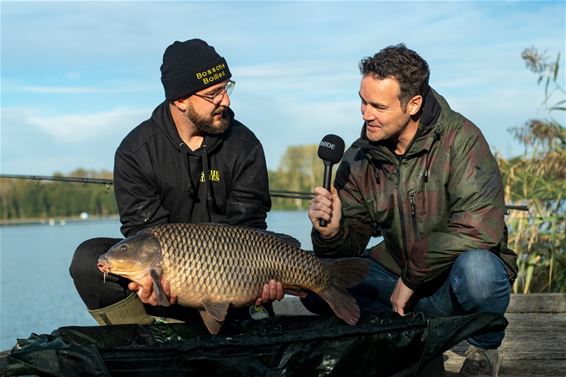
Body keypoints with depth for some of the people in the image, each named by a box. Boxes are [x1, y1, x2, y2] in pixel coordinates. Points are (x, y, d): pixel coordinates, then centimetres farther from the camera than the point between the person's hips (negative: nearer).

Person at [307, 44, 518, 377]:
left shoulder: (460, 139, -17)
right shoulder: (360, 158, -2)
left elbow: (480, 227, -28)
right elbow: (351, 243, 1)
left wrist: (412, 276, -21)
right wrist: (331, 232, -24)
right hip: (401, 279, 5)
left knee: (475, 267, -38)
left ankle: (486, 350, -5)